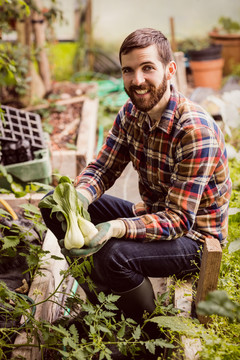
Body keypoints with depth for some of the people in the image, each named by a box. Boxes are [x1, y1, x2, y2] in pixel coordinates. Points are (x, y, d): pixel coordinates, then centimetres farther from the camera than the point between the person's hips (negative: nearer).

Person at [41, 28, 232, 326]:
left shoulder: (196, 131, -27)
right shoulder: (131, 113, -3)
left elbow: (179, 220, -28)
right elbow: (102, 168, 0)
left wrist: (114, 229, -43)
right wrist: (77, 199, -24)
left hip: (193, 236, -7)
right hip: (151, 216, 7)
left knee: (114, 255, -35)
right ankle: (100, 291, 7)